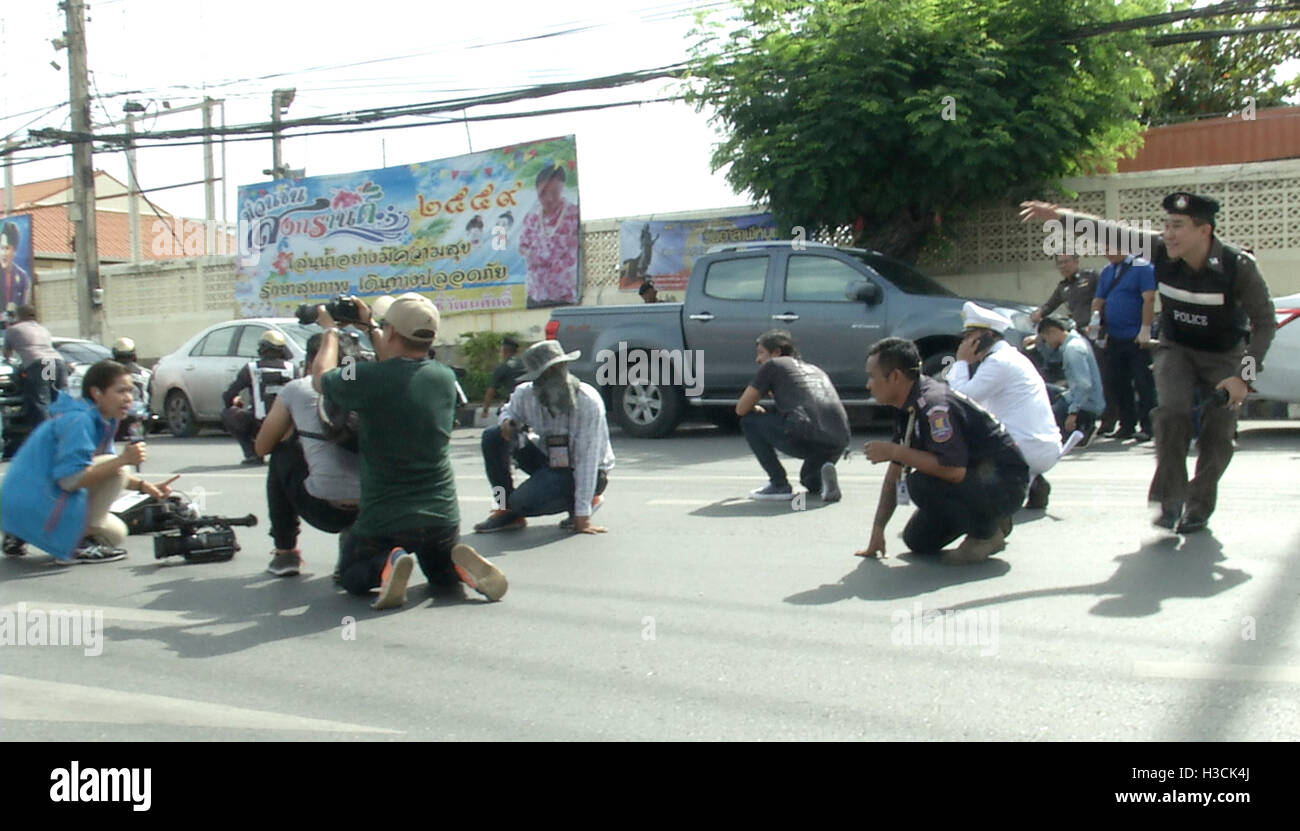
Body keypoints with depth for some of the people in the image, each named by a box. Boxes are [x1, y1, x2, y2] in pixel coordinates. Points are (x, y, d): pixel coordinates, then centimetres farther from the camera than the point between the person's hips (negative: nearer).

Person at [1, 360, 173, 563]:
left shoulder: (99, 421, 11)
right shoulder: (78, 420, -20)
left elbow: (102, 471, 20)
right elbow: (70, 479, -28)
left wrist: (144, 486, 5)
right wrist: (123, 460, -31)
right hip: (32, 504, -10)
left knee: (116, 534, 22)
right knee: (114, 467, -19)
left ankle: (20, 536, 17)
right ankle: (79, 544, -13)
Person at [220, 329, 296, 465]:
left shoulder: (251, 368, -1)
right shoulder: (291, 367, 3)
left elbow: (227, 396, 3)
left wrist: (235, 402, 25)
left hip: (260, 427, -3)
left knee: (228, 414, 19)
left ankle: (252, 455, 8)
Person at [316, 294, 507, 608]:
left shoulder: (367, 379, -18)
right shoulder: (445, 378, -2)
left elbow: (320, 378, 5)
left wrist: (330, 331, 21)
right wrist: (370, 326, 31)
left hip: (382, 520, -4)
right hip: (442, 516, 4)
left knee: (351, 577, 23)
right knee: (443, 575, 30)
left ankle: (385, 566, -10)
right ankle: (461, 565, -4)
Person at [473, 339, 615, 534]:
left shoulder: (588, 402, -28)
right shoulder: (525, 394, -14)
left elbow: (588, 460, -28)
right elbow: (509, 411, 11)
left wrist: (582, 516, -29)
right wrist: (507, 422, -17)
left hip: (586, 473, -6)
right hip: (549, 460, 6)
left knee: (523, 501, -26)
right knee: (492, 437, -10)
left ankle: (583, 501, 1)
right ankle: (506, 511, 2)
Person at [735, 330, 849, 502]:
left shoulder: (772, 365, 14)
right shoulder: (816, 369, 32)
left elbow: (741, 409, 14)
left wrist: (758, 410, 35)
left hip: (805, 434, -7)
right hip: (839, 443, 7)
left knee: (749, 421, 16)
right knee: (810, 481, 37)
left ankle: (779, 485, 9)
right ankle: (823, 475, 1)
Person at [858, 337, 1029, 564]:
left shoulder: (934, 404, -27)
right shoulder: (907, 409, 4)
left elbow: (954, 470, -36)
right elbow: (894, 475, 9)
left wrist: (894, 451, -27)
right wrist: (877, 531, 7)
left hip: (1005, 485, -10)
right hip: (974, 476, 10)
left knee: (922, 484, -31)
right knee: (918, 541, 7)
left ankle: (987, 534, -9)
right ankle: (987, 518, 20)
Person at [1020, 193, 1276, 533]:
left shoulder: (1238, 266, -25)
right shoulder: (1161, 251, -19)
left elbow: (1265, 322, -17)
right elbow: (1110, 232, -17)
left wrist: (1244, 375, -22)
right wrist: (1057, 215, -27)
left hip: (1224, 356, -1)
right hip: (1176, 348, 1)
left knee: (1218, 434, -3)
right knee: (1172, 410, -22)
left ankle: (1198, 507, 16)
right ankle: (1170, 499, -14)